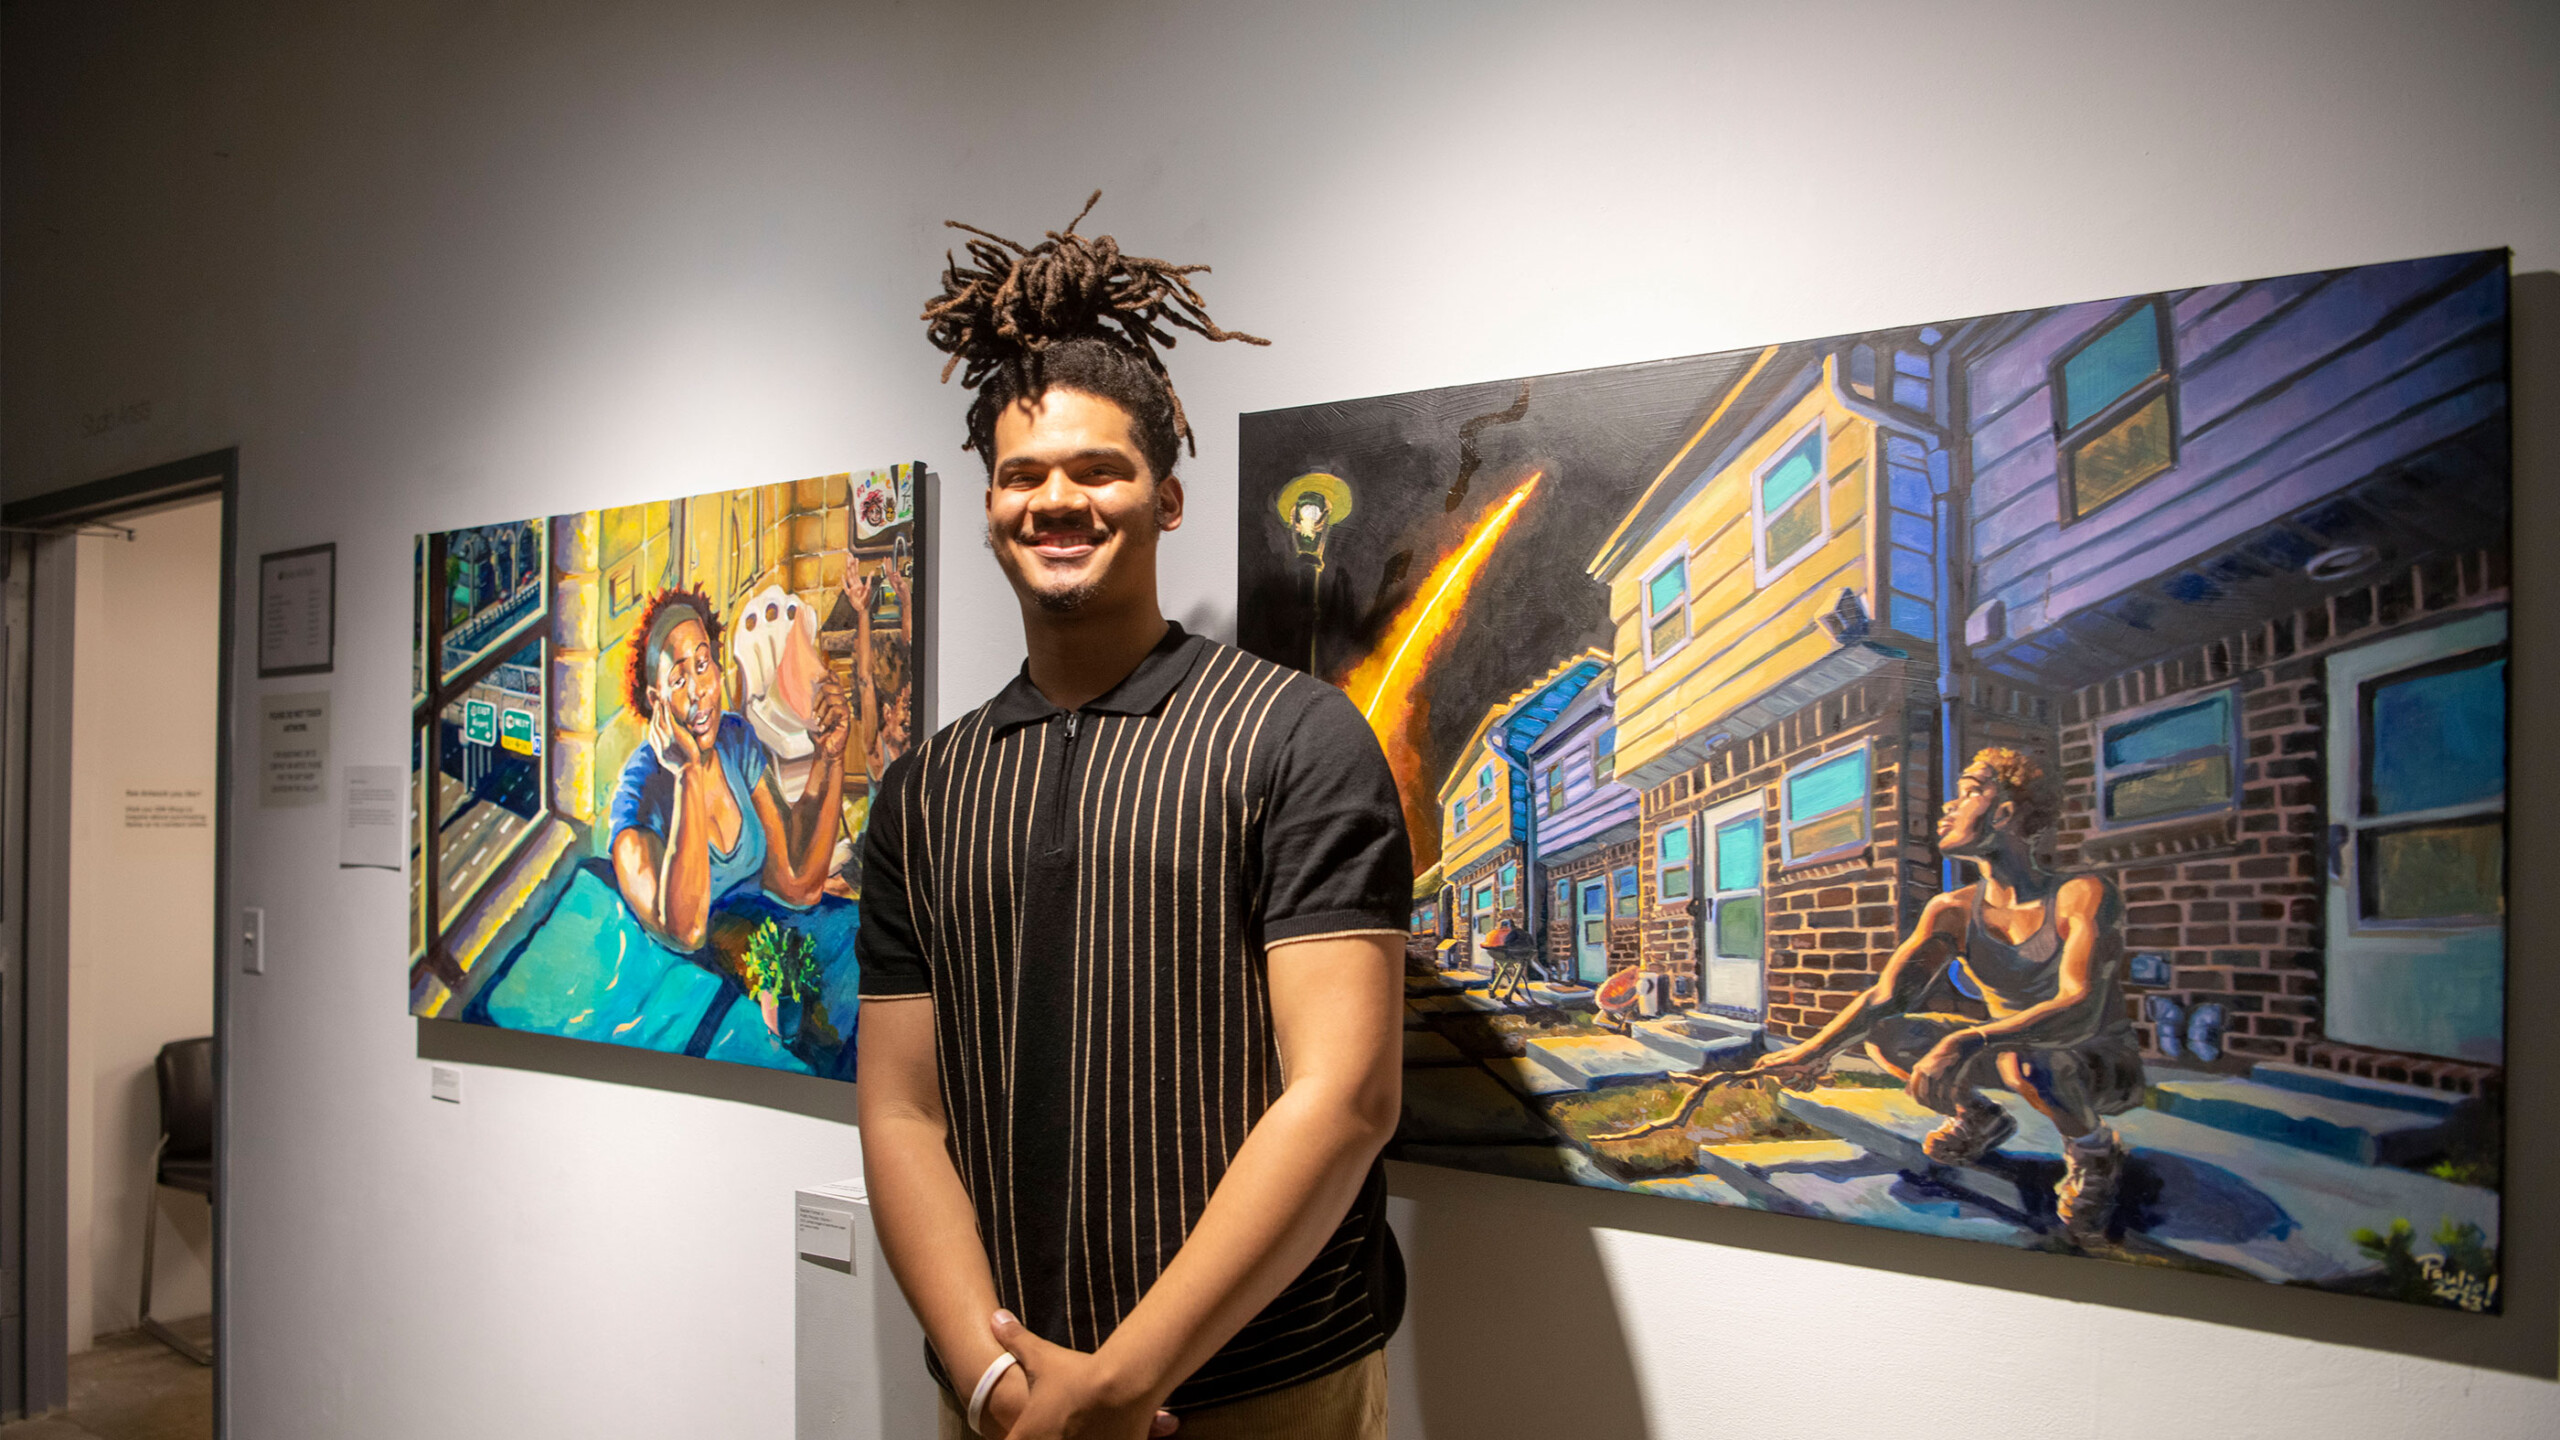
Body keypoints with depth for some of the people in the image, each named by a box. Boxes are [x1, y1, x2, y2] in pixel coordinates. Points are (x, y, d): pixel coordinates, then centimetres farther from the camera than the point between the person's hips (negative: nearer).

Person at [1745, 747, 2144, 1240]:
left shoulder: (2083, 895, -21)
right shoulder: (1952, 912, -4)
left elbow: (2082, 1010, -34)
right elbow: (1887, 995, -13)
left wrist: (1970, 1040, -47)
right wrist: (1816, 1048, -29)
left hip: (2104, 1062, -5)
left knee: (2029, 1064, -40)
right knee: (1883, 1036, -15)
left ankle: (2094, 1149, -5)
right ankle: (1979, 1120, 14)